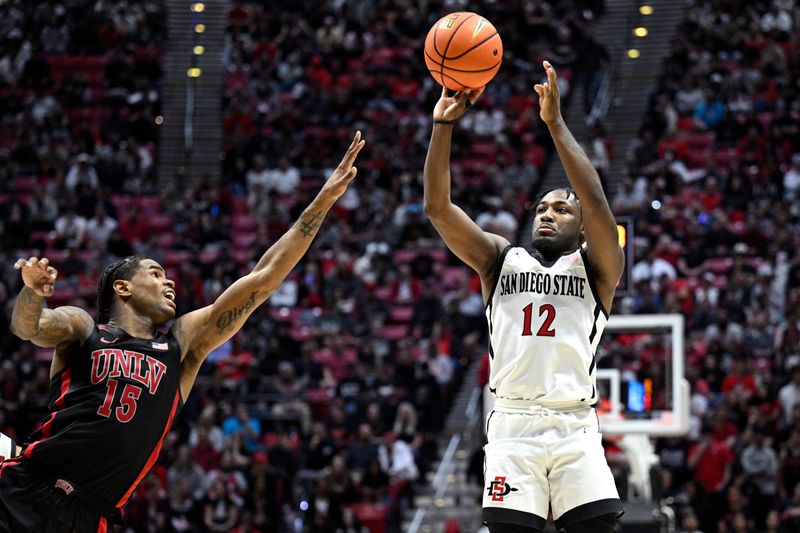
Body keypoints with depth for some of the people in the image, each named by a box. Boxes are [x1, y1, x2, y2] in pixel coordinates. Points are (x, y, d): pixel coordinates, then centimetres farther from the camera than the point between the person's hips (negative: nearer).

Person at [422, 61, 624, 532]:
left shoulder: (595, 267, 11)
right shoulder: (501, 258, 18)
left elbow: (597, 203, -7)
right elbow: (439, 208, 7)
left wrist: (556, 123, -9)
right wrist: (444, 124, -4)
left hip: (576, 426, -1)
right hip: (513, 423, 1)